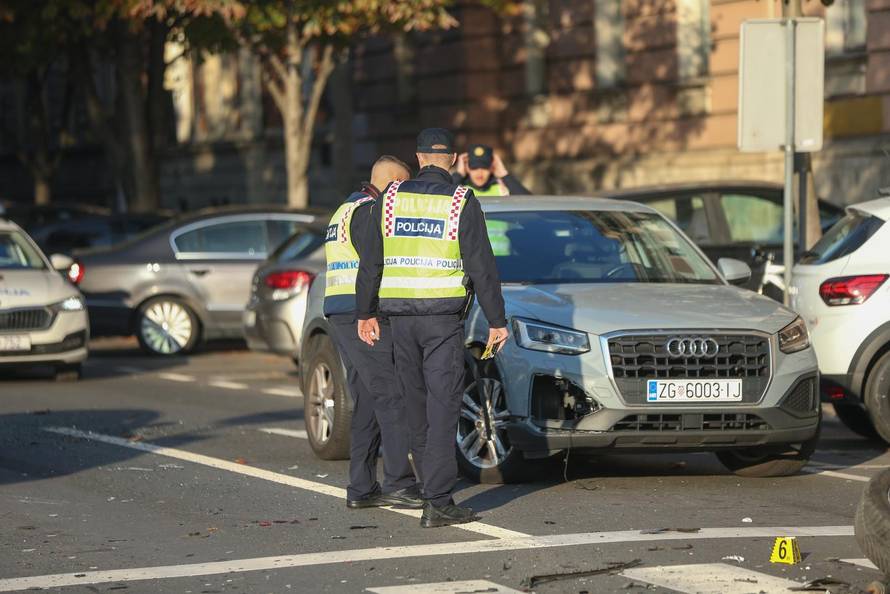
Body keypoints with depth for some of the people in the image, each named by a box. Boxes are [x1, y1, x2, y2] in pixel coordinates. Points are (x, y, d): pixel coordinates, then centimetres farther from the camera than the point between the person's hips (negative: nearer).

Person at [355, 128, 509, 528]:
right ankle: (438, 503, -11)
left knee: (416, 405, 15)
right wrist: (497, 321, -2)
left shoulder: (391, 199, 5)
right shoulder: (462, 203, -5)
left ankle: (432, 485, 25)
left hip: (400, 317, 4)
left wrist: (366, 313, 15)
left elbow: (371, 262, 7)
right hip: (443, 317, -4)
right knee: (442, 407, -5)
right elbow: (482, 267, -7)